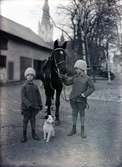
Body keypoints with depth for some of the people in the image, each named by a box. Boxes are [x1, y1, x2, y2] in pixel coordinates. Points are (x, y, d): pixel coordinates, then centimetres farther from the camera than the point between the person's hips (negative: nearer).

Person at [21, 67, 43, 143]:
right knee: (25, 120, 4)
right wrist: (28, 104, -22)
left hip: (34, 107, 3)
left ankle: (34, 134, 25)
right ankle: (24, 136, 15)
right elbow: (23, 97, -11)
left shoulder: (35, 86, 5)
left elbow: (38, 96, 9)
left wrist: (40, 104, 4)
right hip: (26, 107, -3)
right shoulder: (24, 87, -5)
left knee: (33, 120, 12)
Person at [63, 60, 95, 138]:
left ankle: (82, 131, 21)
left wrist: (84, 94, -13)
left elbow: (92, 88, -4)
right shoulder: (75, 77, 5)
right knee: (74, 113, 13)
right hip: (73, 99, 4)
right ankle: (74, 129, 27)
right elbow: (67, 82, 11)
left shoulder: (87, 78, -6)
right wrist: (63, 77, -6)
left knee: (82, 114, 8)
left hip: (81, 100, -4)